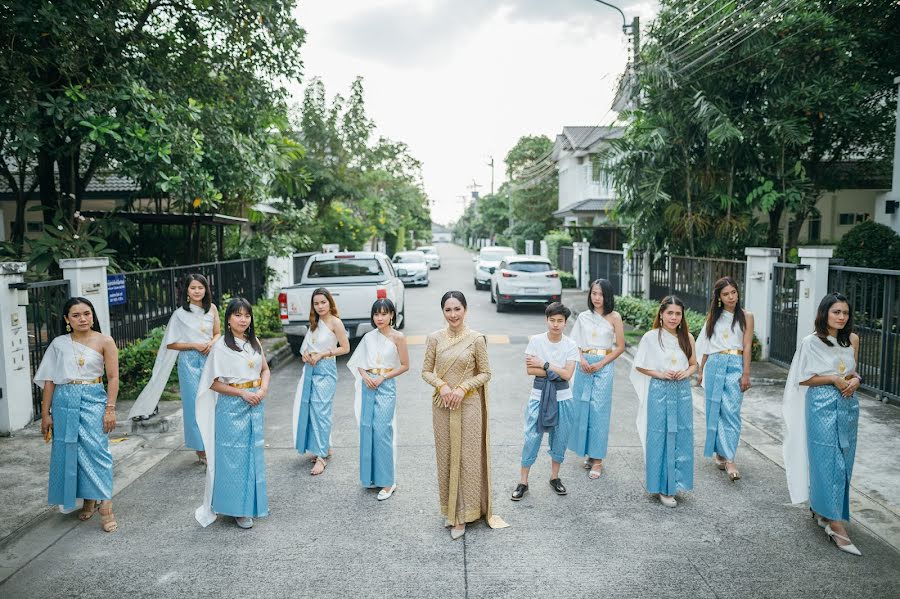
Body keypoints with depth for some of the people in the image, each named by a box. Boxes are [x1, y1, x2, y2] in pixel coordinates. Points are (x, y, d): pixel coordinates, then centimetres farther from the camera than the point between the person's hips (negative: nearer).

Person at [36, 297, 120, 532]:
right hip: (64, 402, 3)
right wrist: (45, 413, 4)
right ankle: (87, 500, 23)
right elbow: (49, 380, 7)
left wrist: (110, 409, -9)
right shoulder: (59, 344, 5)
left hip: (93, 400, -3)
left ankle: (105, 508, -8)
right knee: (70, 452, 7)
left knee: (96, 450, -10)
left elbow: (113, 377, -3)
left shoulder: (104, 341, -2)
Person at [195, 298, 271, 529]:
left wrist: (263, 389, -3)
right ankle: (237, 508, 13)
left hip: (255, 405, 5)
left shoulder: (254, 343, 6)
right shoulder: (221, 347, -10)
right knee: (234, 456, 1)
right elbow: (213, 382, -10)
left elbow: (265, 369, 15)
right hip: (232, 407, -5)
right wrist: (242, 393, -15)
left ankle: (253, 502, 28)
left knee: (254, 453, 13)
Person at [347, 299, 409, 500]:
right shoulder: (369, 337, 7)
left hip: (386, 387, -5)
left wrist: (383, 377, -11)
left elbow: (405, 365, -3)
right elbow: (359, 362, 14)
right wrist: (364, 375, -6)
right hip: (368, 386, 5)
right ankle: (371, 475, 24)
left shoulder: (397, 337, -6)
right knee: (367, 430, 8)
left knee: (382, 432, -9)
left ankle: (388, 481, 2)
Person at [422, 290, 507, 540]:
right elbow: (426, 371, 4)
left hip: (468, 405, -2)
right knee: (446, 457, 10)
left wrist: (463, 388, -15)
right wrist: (442, 386, -13)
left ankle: (463, 514, 14)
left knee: (467, 458, 2)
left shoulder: (476, 339, -6)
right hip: (442, 406, 2)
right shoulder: (435, 338, 0)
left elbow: (485, 373, -2)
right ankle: (450, 509, 26)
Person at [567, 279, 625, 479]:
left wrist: (601, 364, -10)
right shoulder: (583, 317, 7)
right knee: (582, 407, 5)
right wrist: (581, 359, -8)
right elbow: (574, 343, 10)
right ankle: (590, 452, 20)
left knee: (599, 410, -5)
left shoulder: (614, 317, -2)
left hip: (604, 366, -4)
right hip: (584, 365, 4)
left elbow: (620, 346, -2)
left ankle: (597, 459, 3)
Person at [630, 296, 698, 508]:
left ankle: (674, 483, 23)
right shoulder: (651, 337, -5)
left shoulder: (687, 337, 5)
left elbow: (694, 364, 14)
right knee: (659, 439, 0)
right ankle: (662, 487, 11)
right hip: (659, 392, -3)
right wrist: (659, 374, -14)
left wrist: (686, 373, -7)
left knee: (681, 438, 6)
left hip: (682, 392, 4)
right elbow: (639, 365, 0)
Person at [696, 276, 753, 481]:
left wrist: (746, 374, -7)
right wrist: (700, 370, 14)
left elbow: (747, 346, -2)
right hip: (714, 364, 3)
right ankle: (719, 451, 18)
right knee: (714, 409, 5)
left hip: (735, 365, -3)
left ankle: (729, 459, -10)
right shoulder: (713, 316, 11)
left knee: (731, 411, -10)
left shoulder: (745, 317, 2)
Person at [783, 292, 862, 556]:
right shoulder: (811, 342, -7)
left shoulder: (852, 339, 8)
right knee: (829, 461, -6)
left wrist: (855, 380, -2)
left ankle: (821, 510, 27)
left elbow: (853, 371, 19)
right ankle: (836, 523, -3)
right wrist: (834, 379, -14)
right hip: (822, 405, -6)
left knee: (843, 461, 10)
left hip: (848, 405, 6)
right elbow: (803, 378, -6)